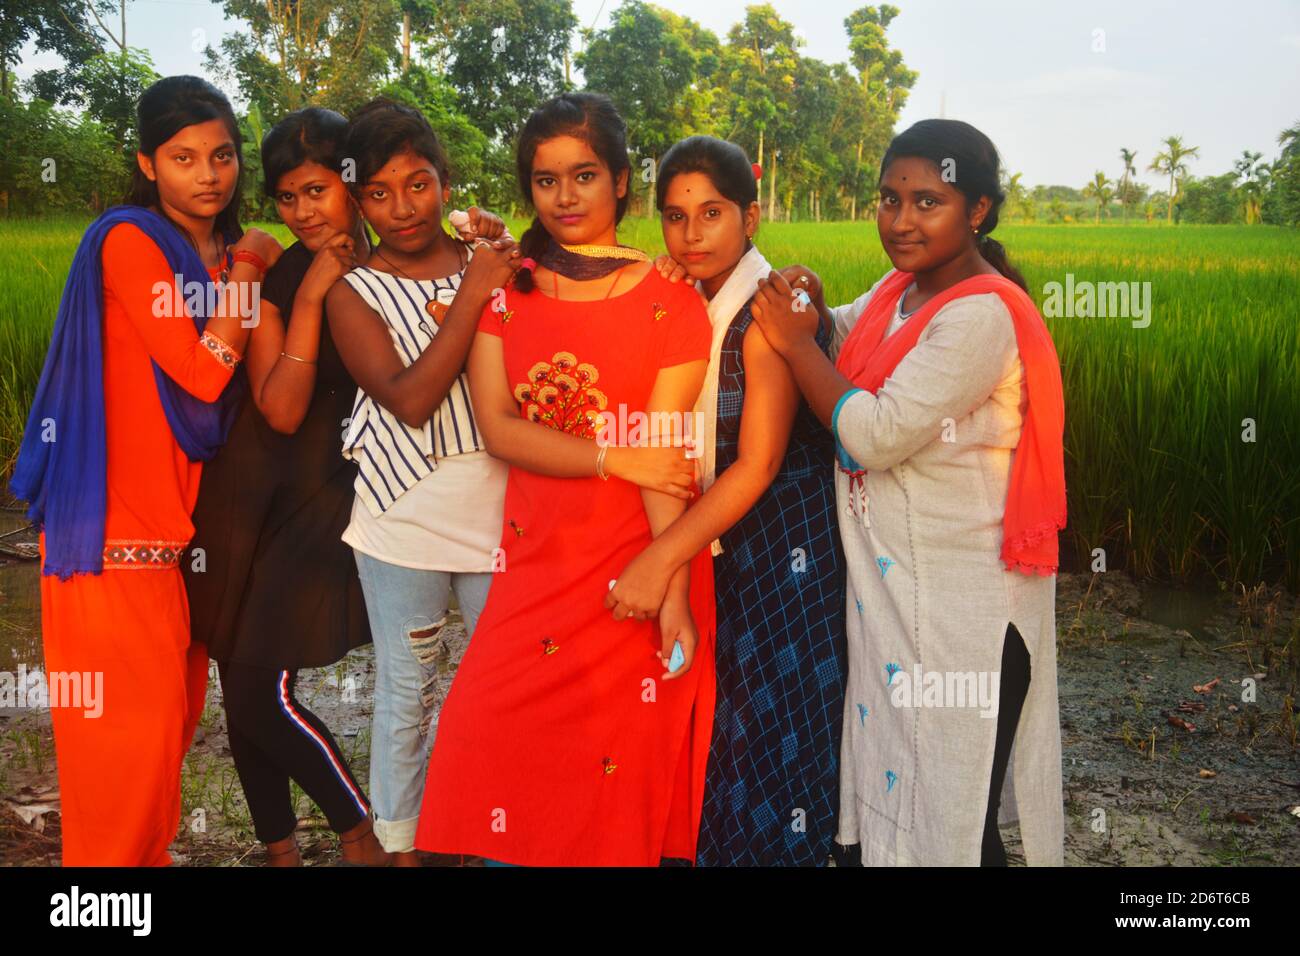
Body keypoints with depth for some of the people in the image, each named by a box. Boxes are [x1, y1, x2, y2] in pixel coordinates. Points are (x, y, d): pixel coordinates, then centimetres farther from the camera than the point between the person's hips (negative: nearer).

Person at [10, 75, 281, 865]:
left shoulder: (228, 252, 11)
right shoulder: (129, 242, -12)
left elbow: (247, 391, 12)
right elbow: (201, 374, -19)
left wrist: (256, 278, 2)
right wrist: (245, 273, -9)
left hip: (183, 516, 8)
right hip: (117, 519, -8)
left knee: (176, 706, 14)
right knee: (131, 719, -3)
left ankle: (149, 849, 30)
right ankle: (111, 856, 14)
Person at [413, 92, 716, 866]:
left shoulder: (670, 304, -3)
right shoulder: (506, 291, 8)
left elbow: (664, 457, -9)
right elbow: (497, 426, -3)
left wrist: (674, 594, -16)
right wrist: (614, 457, -14)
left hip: (633, 570, -2)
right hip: (536, 563, 3)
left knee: (621, 774, 4)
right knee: (496, 744, 0)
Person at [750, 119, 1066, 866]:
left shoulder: (982, 315, -20)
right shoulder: (898, 292, 6)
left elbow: (875, 436, -25)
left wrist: (796, 341, -15)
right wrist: (807, 312, -2)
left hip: (961, 613, -8)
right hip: (891, 588, 9)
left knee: (950, 818, 6)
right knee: (895, 785, 21)